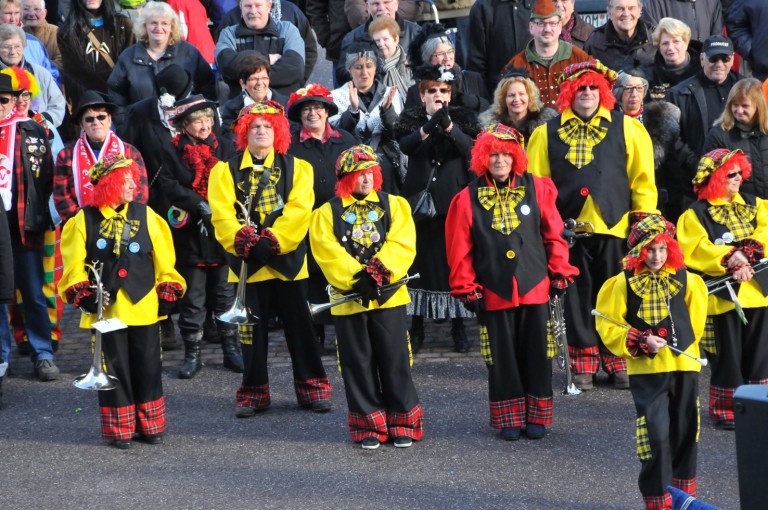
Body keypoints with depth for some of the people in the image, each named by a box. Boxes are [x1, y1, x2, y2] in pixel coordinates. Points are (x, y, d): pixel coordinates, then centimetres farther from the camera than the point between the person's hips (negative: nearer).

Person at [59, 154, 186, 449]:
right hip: (106, 309, -2)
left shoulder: (144, 215, 2)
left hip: (143, 307, 2)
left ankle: (150, 426, 20)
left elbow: (163, 257, 5)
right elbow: (75, 263, -1)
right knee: (114, 368, 5)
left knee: (148, 367, 7)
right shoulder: (85, 219, -3)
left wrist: (168, 292, 3)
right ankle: (119, 430, 15)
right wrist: (84, 294, -10)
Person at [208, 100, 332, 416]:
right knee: (252, 329, 6)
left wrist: (271, 240, -19)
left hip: (287, 259, 0)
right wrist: (244, 241, -22)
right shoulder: (226, 171, 6)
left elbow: (299, 210, -8)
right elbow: (222, 215, -6)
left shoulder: (296, 168, 6)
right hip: (247, 261, 0)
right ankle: (253, 393, 15)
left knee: (299, 326, 3)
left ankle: (312, 389, 13)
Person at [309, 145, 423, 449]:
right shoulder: (327, 214, 4)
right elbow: (328, 253, -7)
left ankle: (402, 422, 12)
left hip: (388, 295, 0)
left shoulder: (395, 206, 7)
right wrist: (357, 278, -18)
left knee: (395, 360, 2)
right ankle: (368, 425, 14)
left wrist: (381, 271, -20)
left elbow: (402, 244, -5)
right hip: (349, 298, 0)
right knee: (358, 364, 5)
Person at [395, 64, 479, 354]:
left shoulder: (463, 118, 7)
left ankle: (458, 327, 6)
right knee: (419, 259, 1)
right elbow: (405, 145, -13)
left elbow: (471, 148, -11)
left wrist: (449, 125, -27)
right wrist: (428, 127, -30)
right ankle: (416, 327, 8)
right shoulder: (411, 119, 8)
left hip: (454, 199, 0)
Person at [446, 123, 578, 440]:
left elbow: (553, 234, 5)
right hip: (494, 292, 0)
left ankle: (537, 415, 15)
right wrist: (466, 288, 0)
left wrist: (560, 272, 3)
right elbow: (459, 249, 1)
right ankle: (509, 418, 16)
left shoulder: (536, 189, 1)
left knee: (536, 353, 5)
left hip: (535, 288, 0)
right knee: (502, 355, 6)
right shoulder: (468, 199, -1)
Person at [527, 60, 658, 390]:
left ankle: (618, 363, 14)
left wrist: (643, 217, -1)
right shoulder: (548, 133, 8)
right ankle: (583, 364, 14)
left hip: (614, 226, -1)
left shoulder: (626, 128, 6)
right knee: (578, 297, 5)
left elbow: (643, 176, 5)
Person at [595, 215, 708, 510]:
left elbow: (695, 320, 12)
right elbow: (608, 326, -3)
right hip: (645, 370, -3)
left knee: (685, 432, 12)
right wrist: (640, 343, -15)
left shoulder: (686, 280, 3)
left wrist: (675, 341, 1)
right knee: (655, 434, -9)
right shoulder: (623, 283, -4)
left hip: (684, 366, 3)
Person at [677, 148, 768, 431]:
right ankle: (725, 410, 11)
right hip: (723, 294, -4)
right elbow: (697, 250, -13)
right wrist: (730, 258, -22)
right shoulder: (696, 214, -2)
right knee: (728, 354, 1)